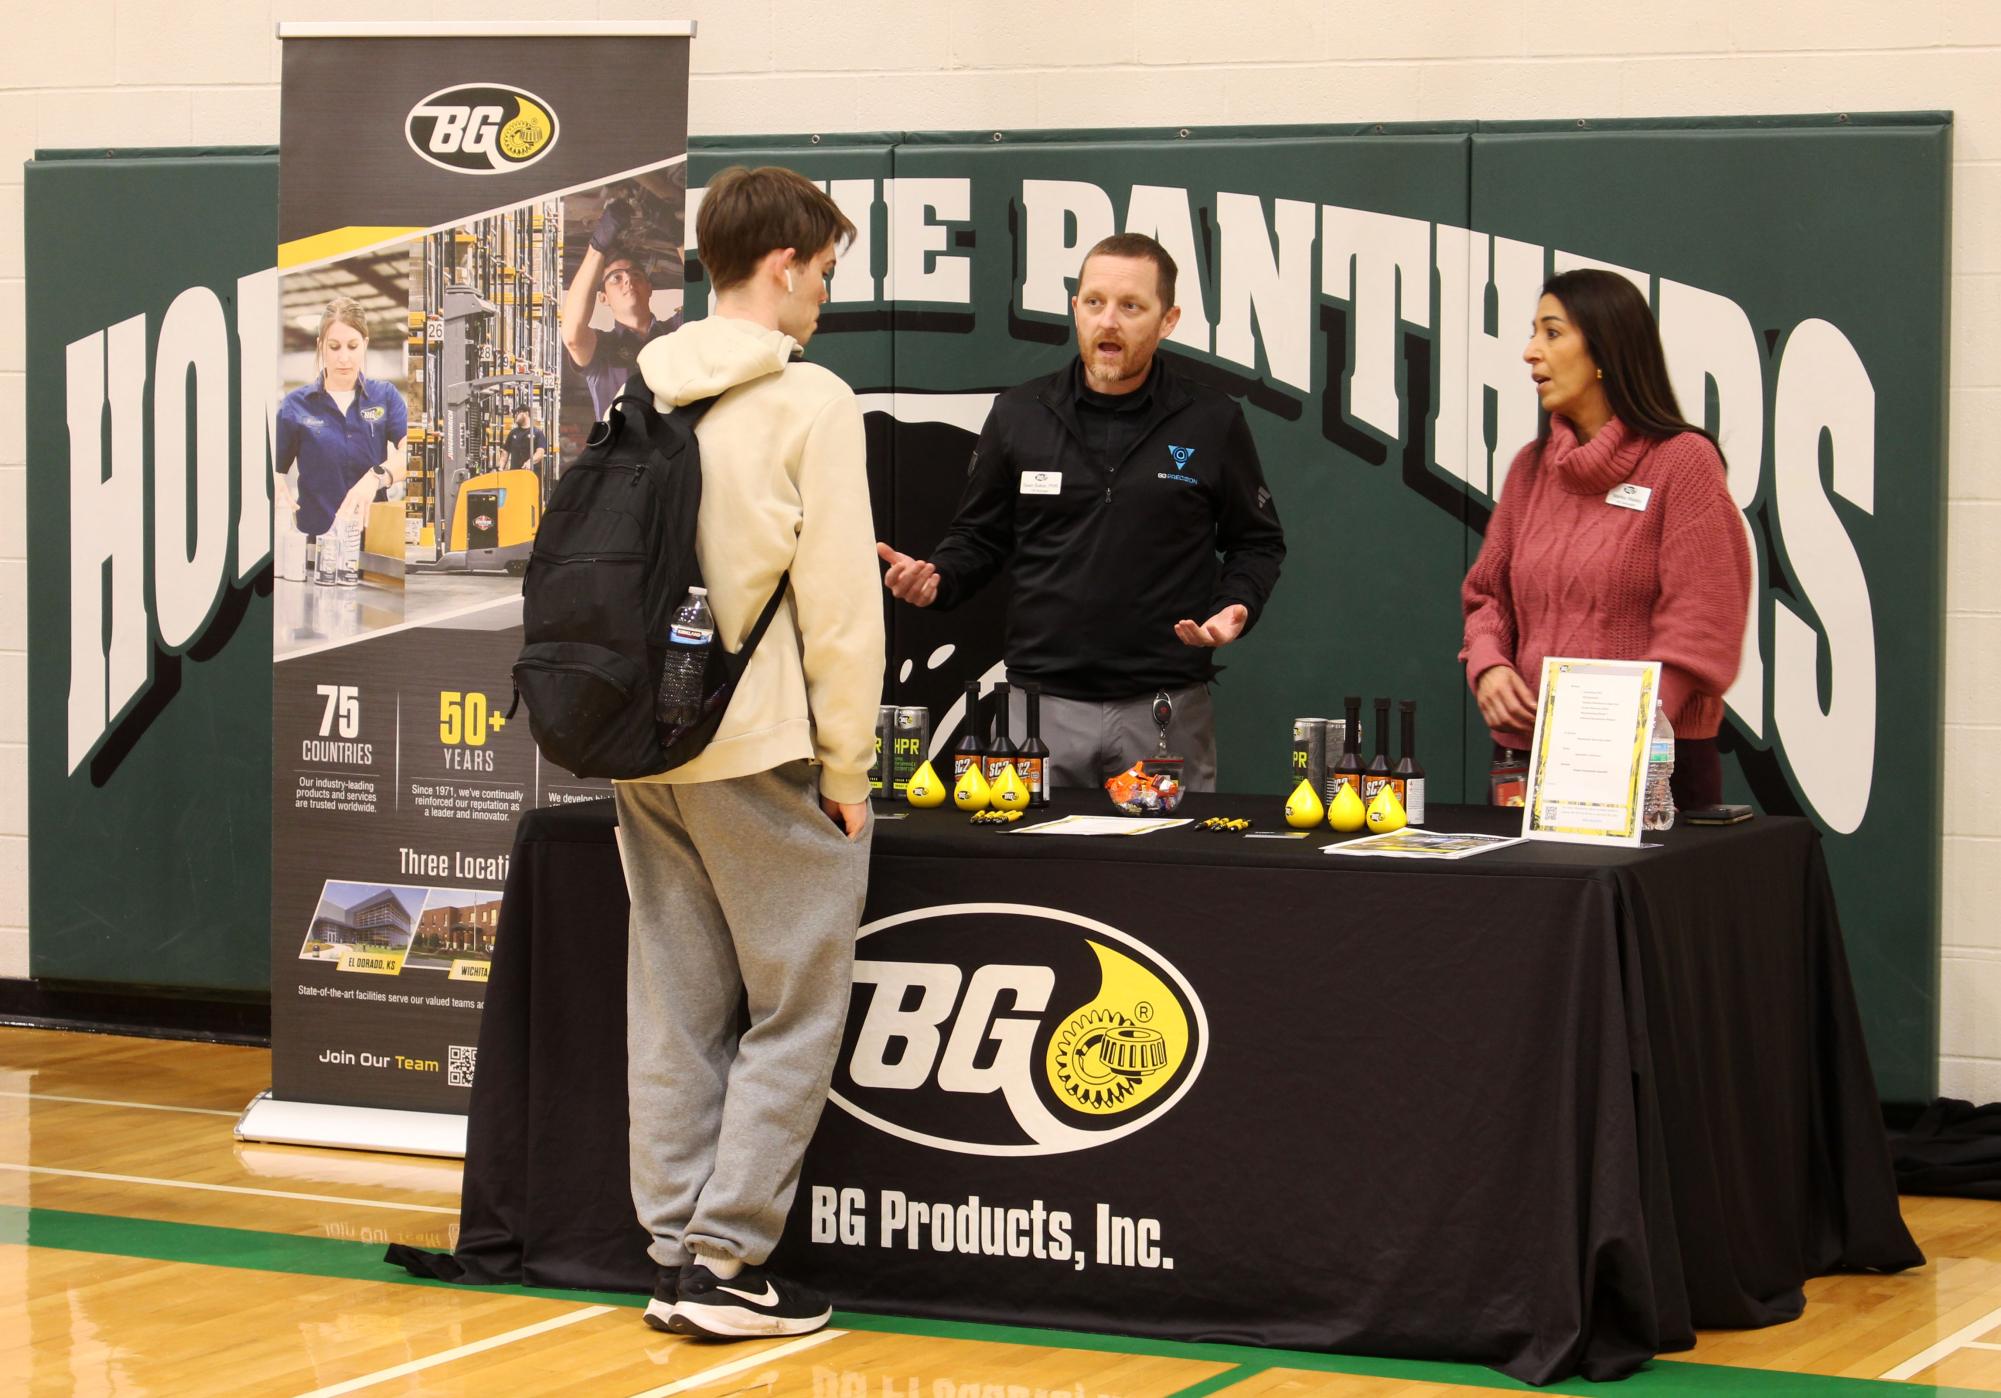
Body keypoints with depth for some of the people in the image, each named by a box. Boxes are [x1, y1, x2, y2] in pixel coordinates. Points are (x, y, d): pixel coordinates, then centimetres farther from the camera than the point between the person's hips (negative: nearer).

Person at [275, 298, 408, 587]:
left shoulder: (385, 396, 2)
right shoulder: (296, 405, 3)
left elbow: (410, 452, -13)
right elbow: (275, 469, 5)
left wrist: (376, 476, -32)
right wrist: (280, 492, -18)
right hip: (317, 540, 0)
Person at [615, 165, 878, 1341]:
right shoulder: (808, 400, -10)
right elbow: (839, 598, -12)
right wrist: (846, 768, -6)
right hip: (763, 752, -7)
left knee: (677, 1010, 11)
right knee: (796, 1011, 1)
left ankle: (676, 1251, 14)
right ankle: (726, 1258, -2)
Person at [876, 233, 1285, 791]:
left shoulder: (1213, 423, 5)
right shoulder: (1017, 415, 8)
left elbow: (1257, 543, 13)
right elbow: (979, 536, 15)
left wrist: (1236, 608, -6)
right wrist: (934, 578, -5)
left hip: (1167, 709, -1)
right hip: (1045, 702, 1)